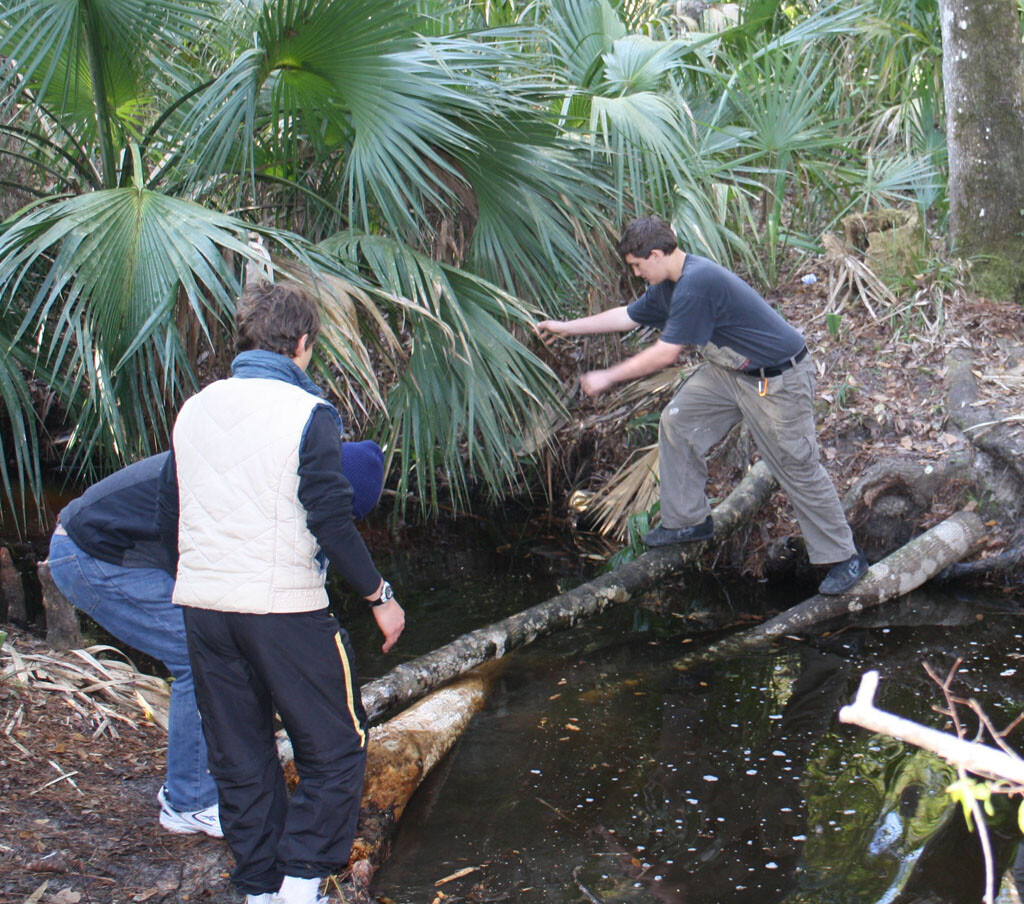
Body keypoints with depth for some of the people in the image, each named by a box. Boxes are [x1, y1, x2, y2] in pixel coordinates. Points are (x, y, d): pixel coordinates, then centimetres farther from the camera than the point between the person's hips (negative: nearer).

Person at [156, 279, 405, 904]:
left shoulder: (195, 409, 9)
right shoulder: (308, 413, -9)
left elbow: (169, 517, 14)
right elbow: (331, 520, -13)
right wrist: (379, 596, -3)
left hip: (202, 602, 6)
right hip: (283, 607, -6)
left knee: (240, 759, 15)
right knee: (335, 747, 7)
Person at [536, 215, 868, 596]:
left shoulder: (696, 284, -28)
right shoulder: (669, 284, 4)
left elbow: (665, 354, -25)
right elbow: (628, 315, 19)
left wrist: (607, 377, -15)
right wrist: (566, 327, 22)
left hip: (777, 379, -10)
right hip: (728, 370, 10)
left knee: (798, 468, -3)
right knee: (677, 422, 8)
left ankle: (845, 558, 9)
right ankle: (689, 519, 20)